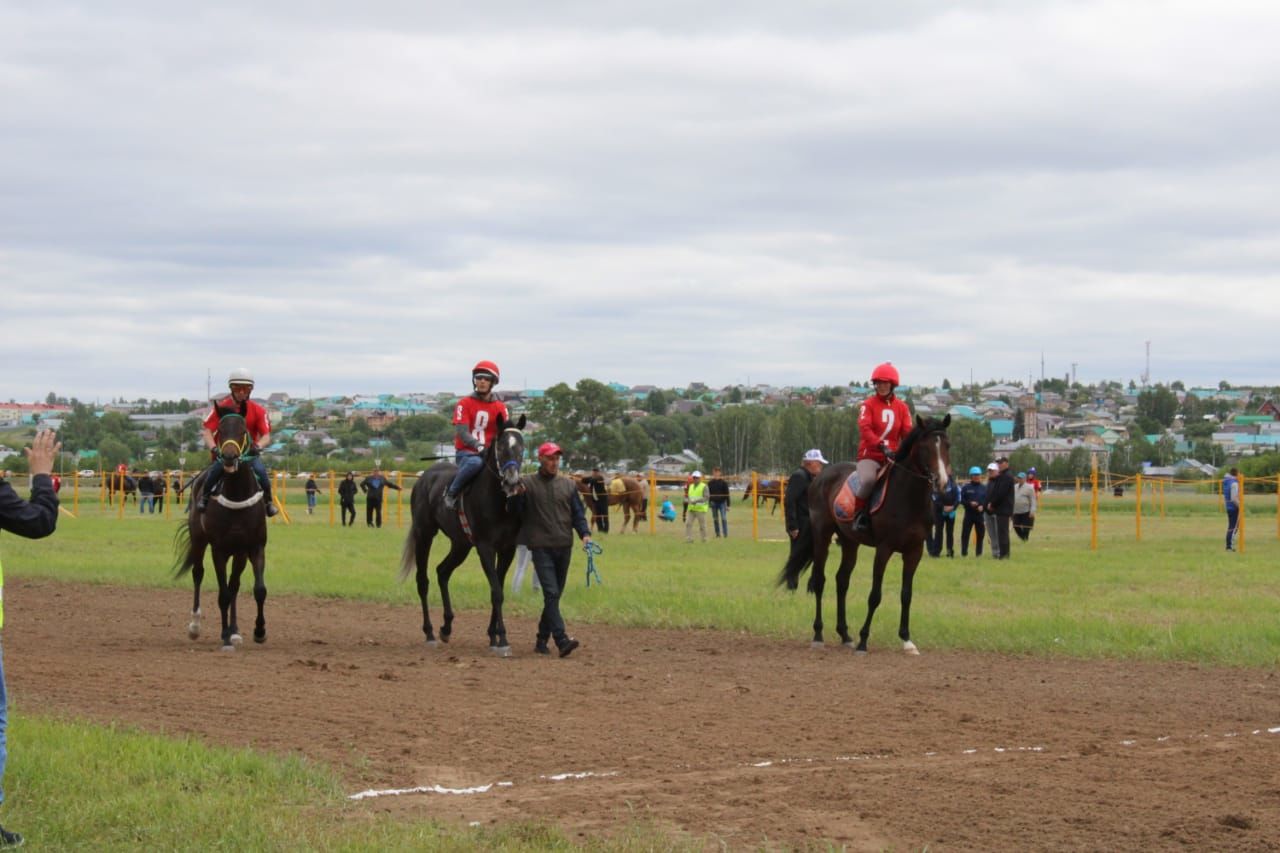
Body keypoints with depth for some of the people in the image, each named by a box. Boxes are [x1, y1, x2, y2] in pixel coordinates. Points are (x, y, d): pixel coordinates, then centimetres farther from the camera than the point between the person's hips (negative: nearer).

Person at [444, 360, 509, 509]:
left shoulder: (500, 407, 9)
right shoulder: (465, 404, 0)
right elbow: (461, 432, -11)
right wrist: (478, 445, -28)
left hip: (489, 453, 3)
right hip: (466, 452, -3)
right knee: (475, 463, -38)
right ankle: (451, 493, -20)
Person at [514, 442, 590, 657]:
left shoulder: (569, 485, 12)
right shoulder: (526, 483, 2)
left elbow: (578, 514, 13)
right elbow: (515, 512, 1)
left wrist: (585, 533, -5)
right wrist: (517, 495, -18)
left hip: (564, 547, 4)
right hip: (541, 547, -4)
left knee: (555, 595, 9)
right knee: (551, 593, -15)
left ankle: (542, 640, 20)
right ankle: (562, 640, -22)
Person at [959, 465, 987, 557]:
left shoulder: (984, 487, 7)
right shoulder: (966, 487, 3)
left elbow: (987, 500, 4)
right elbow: (961, 500, 1)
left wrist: (982, 506, -14)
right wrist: (970, 503, -15)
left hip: (980, 514, 1)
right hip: (969, 514, -1)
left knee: (980, 534, 4)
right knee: (965, 533, -4)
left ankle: (979, 552, 12)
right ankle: (964, 552, 1)